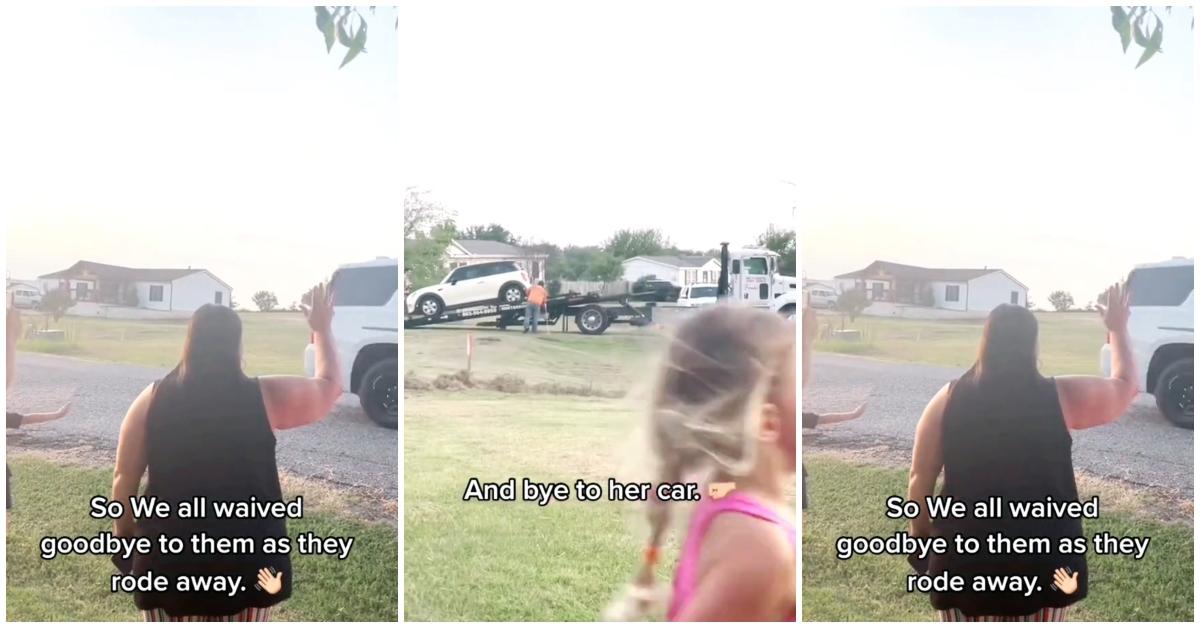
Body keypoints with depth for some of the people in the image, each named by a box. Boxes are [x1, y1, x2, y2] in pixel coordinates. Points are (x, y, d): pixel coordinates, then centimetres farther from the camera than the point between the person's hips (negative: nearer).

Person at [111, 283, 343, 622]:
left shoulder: (153, 399, -2)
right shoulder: (264, 396, -5)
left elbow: (124, 479, 3)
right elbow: (329, 388, 11)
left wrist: (123, 533, 18)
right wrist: (322, 329, 23)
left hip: (171, 557, 1)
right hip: (248, 559, -1)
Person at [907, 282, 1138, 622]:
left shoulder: (949, 399, -5)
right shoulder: (1061, 397, -6)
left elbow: (920, 478, 0)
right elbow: (1126, 388, 14)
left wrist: (919, 532, 13)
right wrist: (1118, 329, 27)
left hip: (967, 555, 0)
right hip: (1044, 557, 0)